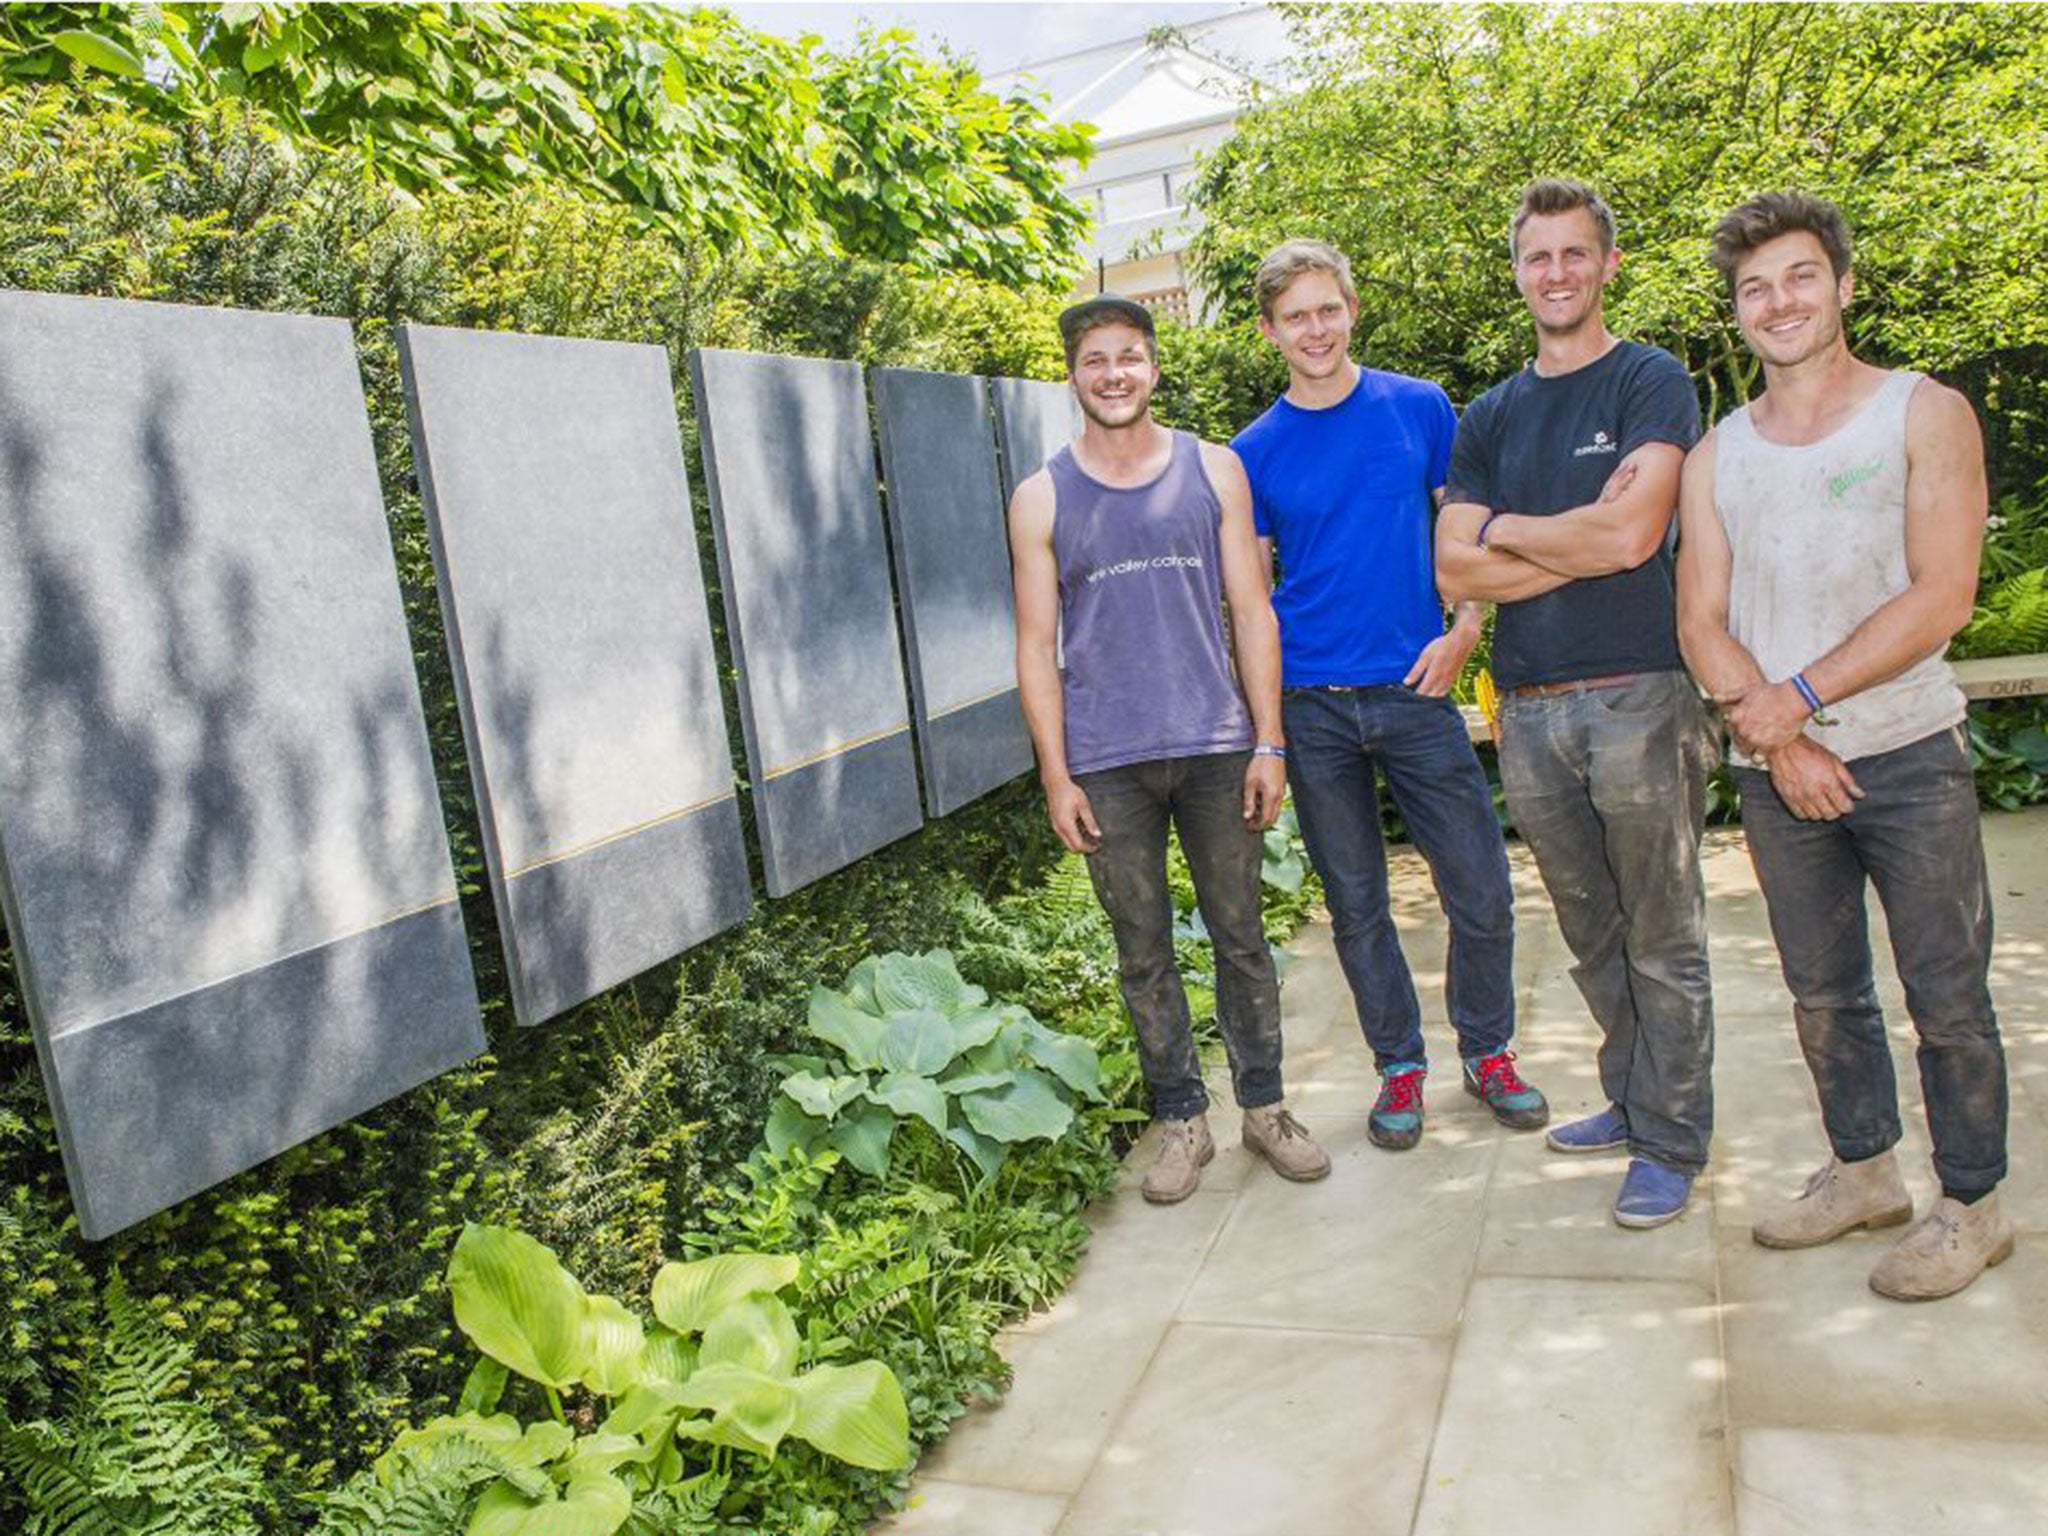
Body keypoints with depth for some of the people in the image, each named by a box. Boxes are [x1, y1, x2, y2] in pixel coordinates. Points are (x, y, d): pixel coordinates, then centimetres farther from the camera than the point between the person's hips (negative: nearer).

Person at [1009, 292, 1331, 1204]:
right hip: (1106, 764, 0)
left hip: (1215, 748, 1)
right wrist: (1056, 776, -3)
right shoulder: (1042, 499, 3)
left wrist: (1269, 742, -1)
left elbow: (1252, 614, 5)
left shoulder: (1213, 471, 6)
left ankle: (1264, 1106, 25)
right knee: (1142, 952, 7)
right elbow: (1037, 647, 2)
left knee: (1241, 937, 9)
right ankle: (1182, 1121, 21)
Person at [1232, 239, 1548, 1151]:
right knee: (1356, 905, 9)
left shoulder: (1421, 409, 4)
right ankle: (1400, 1065, 26)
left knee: (1481, 892, 2)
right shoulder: (1256, 452, 4)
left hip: (1415, 693, 0)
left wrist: (1462, 632, -5)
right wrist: (1265, 716, -2)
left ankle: (1488, 1051, 25)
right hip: (1311, 707, 0)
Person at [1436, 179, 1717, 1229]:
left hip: (1637, 698, -5)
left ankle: (1670, 1142, 16)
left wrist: (1505, 528, -2)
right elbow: (1455, 573, 3)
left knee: (1662, 943, 3)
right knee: (1594, 942, 16)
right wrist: (1582, 540, -7)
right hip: (1529, 709, 5)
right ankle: (1629, 1101, 32)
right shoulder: (1490, 417, 14)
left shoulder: (1652, 383, 0)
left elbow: (1631, 535, -15)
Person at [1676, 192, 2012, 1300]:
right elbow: (1701, 622, 2)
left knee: (1946, 996, 3)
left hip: (1907, 757, -3)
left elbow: (1940, 599, -11)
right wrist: (1775, 735, -11)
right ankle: (1862, 1171, 30)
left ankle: (1970, 1204, 19)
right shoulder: (1716, 454, 10)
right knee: (1823, 995, 13)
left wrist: (1801, 696, -15)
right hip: (1775, 769, 4)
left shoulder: (1925, 414, 0)